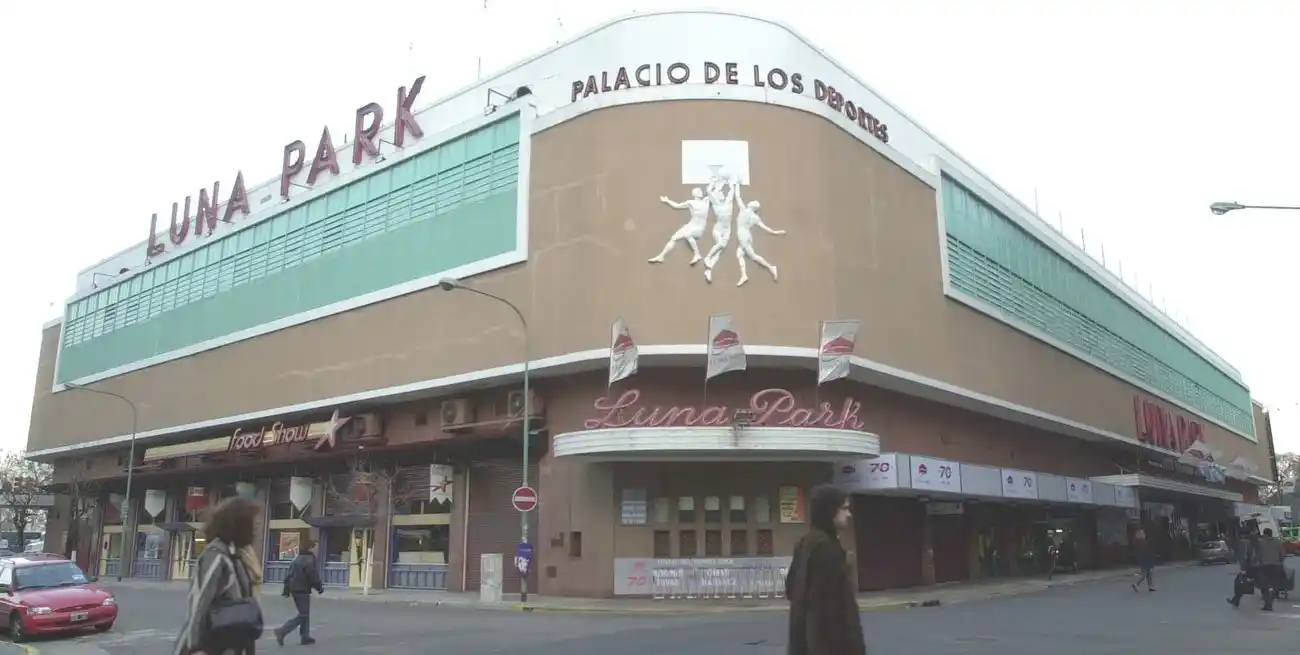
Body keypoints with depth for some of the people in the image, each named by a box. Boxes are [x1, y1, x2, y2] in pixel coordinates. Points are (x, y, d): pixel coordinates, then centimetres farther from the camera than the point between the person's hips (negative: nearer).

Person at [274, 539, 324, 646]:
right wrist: (319, 587, -2)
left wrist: (286, 589, 19)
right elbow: (313, 576, -16)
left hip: (294, 589, 10)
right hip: (302, 590, -10)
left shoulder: (297, 558, 13)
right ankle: (282, 631, -13)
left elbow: (289, 574, 15)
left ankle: (305, 637, 18)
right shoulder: (309, 560, -15)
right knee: (303, 615, -4)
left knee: (305, 614, 17)